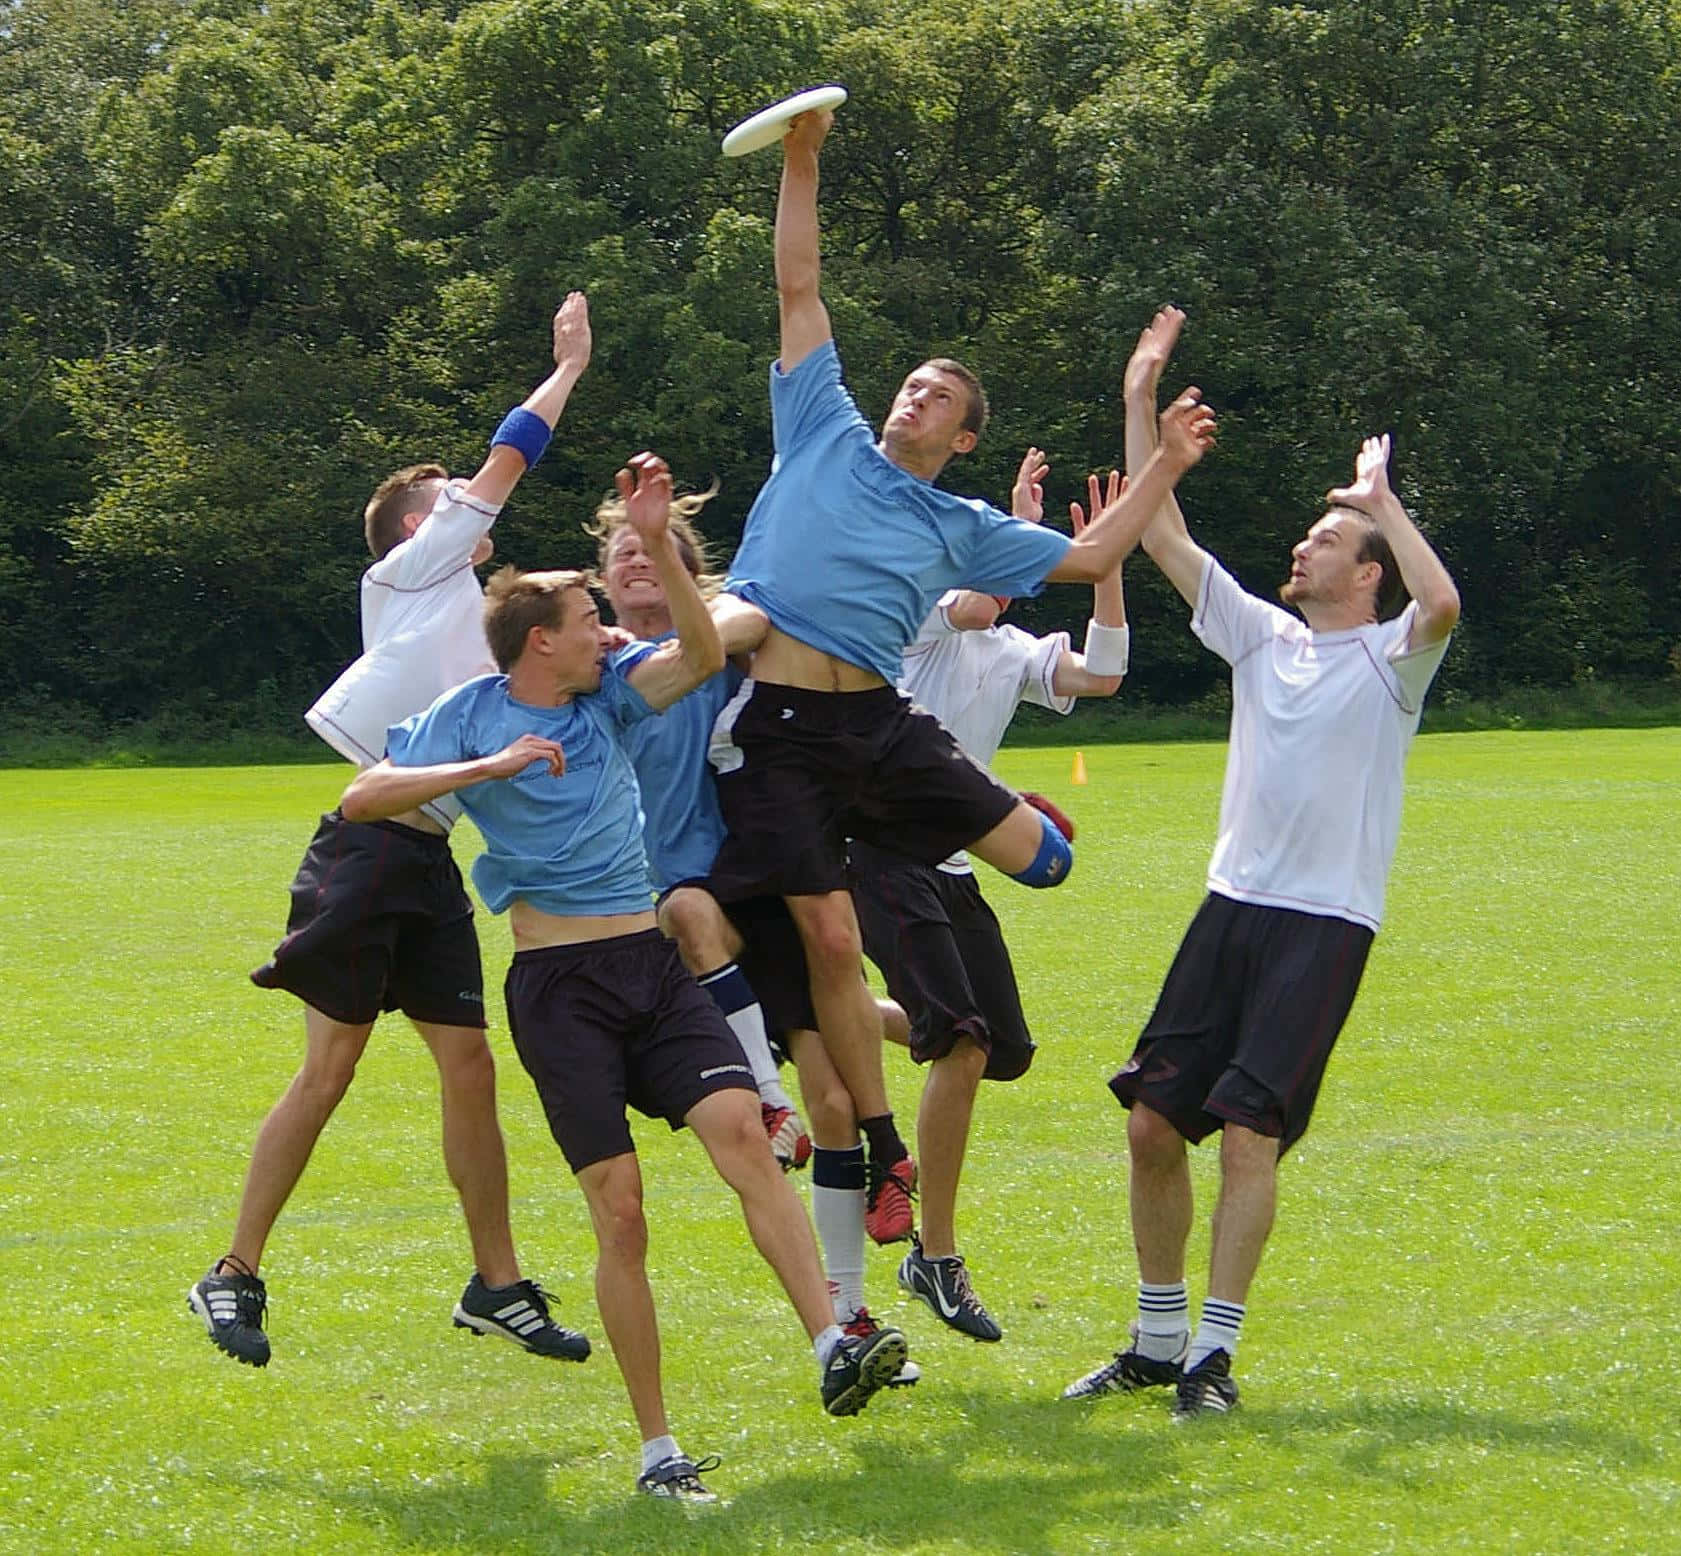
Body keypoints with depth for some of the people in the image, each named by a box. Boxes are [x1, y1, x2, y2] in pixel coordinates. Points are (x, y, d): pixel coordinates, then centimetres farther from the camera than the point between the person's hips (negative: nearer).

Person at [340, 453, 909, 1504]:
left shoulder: (611, 691, 11)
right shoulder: (473, 716, 1)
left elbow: (704, 655, -6)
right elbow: (362, 798, -9)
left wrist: (659, 543, -16)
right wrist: (489, 767, -19)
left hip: (655, 967, 4)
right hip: (560, 985, -4)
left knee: (743, 1130, -20)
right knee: (620, 1210, -9)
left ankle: (834, 1348, -29)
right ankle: (659, 1449, -3)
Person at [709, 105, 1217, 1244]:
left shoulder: (963, 529, 17)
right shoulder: (827, 435, 13)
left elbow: (1089, 557, 21)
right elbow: (799, 291, 14)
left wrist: (1167, 467, 16)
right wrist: (802, 166, 9)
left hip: (881, 722, 2)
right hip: (780, 726, -2)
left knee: (1044, 859, -2)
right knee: (831, 940, -8)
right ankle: (884, 1154, 6)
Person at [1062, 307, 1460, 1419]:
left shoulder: (1388, 658, -2)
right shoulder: (1265, 639, 14)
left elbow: (1442, 604, -26)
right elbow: (1164, 538, 13)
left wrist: (1381, 498, -14)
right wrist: (1141, 400, 9)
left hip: (1326, 923, -6)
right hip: (1232, 907, 6)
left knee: (1250, 1128, -15)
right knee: (1153, 1119, 3)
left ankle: (1215, 1355, -10)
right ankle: (1159, 1340, 15)